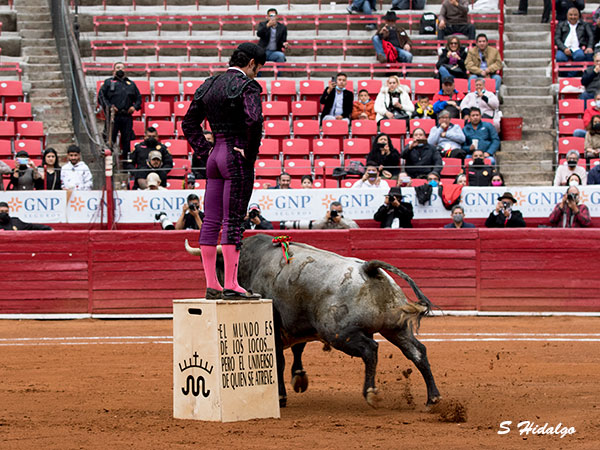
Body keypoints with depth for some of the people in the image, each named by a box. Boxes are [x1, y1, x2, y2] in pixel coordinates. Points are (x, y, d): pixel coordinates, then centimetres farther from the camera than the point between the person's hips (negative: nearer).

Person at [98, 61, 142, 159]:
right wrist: (109, 107, -12)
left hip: (127, 117, 3)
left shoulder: (131, 84, 23)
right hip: (113, 115, -3)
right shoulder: (108, 82, 12)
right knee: (110, 139, -8)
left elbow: (138, 98, 24)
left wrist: (135, 107, 3)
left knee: (126, 140, 3)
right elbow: (101, 96, 3)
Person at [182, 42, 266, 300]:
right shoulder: (247, 85, -9)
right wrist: (250, 152, -13)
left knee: (211, 221, 7)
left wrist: (204, 152, 14)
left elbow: (189, 123, 18)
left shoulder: (209, 85, 14)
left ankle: (211, 285, 9)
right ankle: (230, 285, -8)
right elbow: (254, 120, -25)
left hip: (215, 156, 7)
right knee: (233, 221, -7)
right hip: (237, 158, -7)